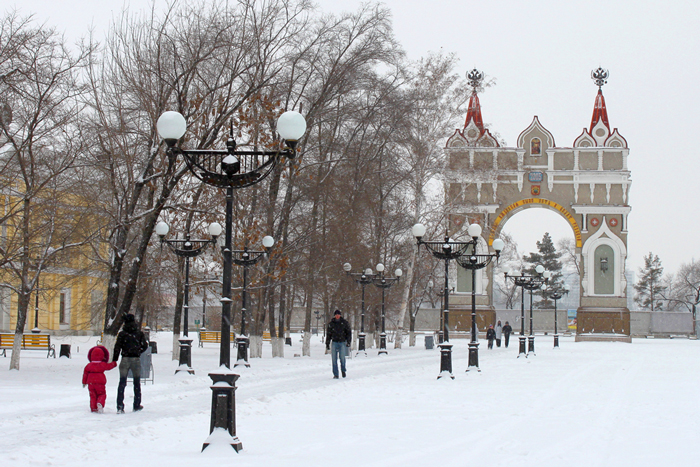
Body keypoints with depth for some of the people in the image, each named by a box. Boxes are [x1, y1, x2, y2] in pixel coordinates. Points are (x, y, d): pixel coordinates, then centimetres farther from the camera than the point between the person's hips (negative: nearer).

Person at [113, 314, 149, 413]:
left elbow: (117, 348, -5)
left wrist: (114, 360, 1)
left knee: (122, 383, 0)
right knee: (137, 383, 14)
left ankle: (120, 406, -10)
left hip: (125, 359, -1)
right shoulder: (139, 333, 3)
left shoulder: (122, 333, -1)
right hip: (136, 359, 1)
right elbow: (145, 345, 2)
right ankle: (137, 405, 18)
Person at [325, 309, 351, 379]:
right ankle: (335, 374, 1)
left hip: (342, 342, -2)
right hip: (334, 342, 2)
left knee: (342, 357, -10)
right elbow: (328, 334, 13)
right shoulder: (331, 324, 8)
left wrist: (348, 342, -4)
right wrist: (327, 344, 10)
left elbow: (349, 332, 6)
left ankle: (343, 370, 16)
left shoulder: (344, 323, 4)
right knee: (334, 359, -4)